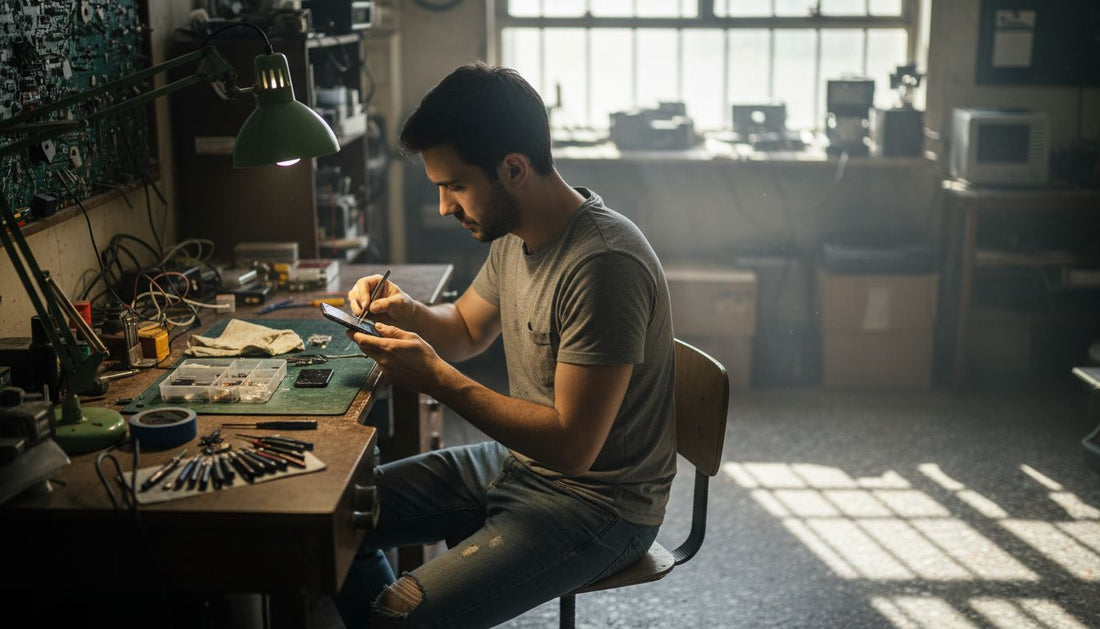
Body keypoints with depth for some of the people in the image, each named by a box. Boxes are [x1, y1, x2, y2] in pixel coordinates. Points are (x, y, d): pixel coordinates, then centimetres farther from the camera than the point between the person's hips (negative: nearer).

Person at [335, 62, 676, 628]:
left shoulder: (603, 266, -27)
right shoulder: (514, 234, 2)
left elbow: (571, 446, -28)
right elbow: (468, 329, 20)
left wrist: (436, 379, -23)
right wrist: (408, 313, -2)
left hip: (598, 502, -9)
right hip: (518, 461, 9)